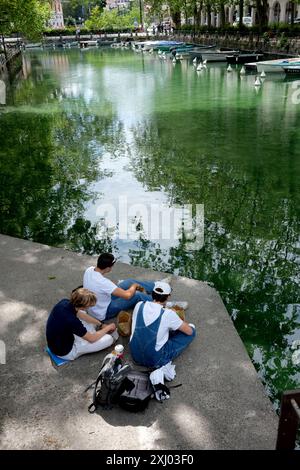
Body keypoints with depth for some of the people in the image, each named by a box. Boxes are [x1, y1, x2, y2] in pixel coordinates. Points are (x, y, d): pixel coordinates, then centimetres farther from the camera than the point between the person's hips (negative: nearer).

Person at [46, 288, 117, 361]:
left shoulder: (64, 302, -15)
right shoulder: (72, 321, -36)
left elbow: (81, 314, 6)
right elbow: (92, 339, -19)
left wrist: (100, 325, 10)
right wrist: (108, 328, -3)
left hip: (55, 343, 8)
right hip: (65, 352, -8)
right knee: (109, 339, -11)